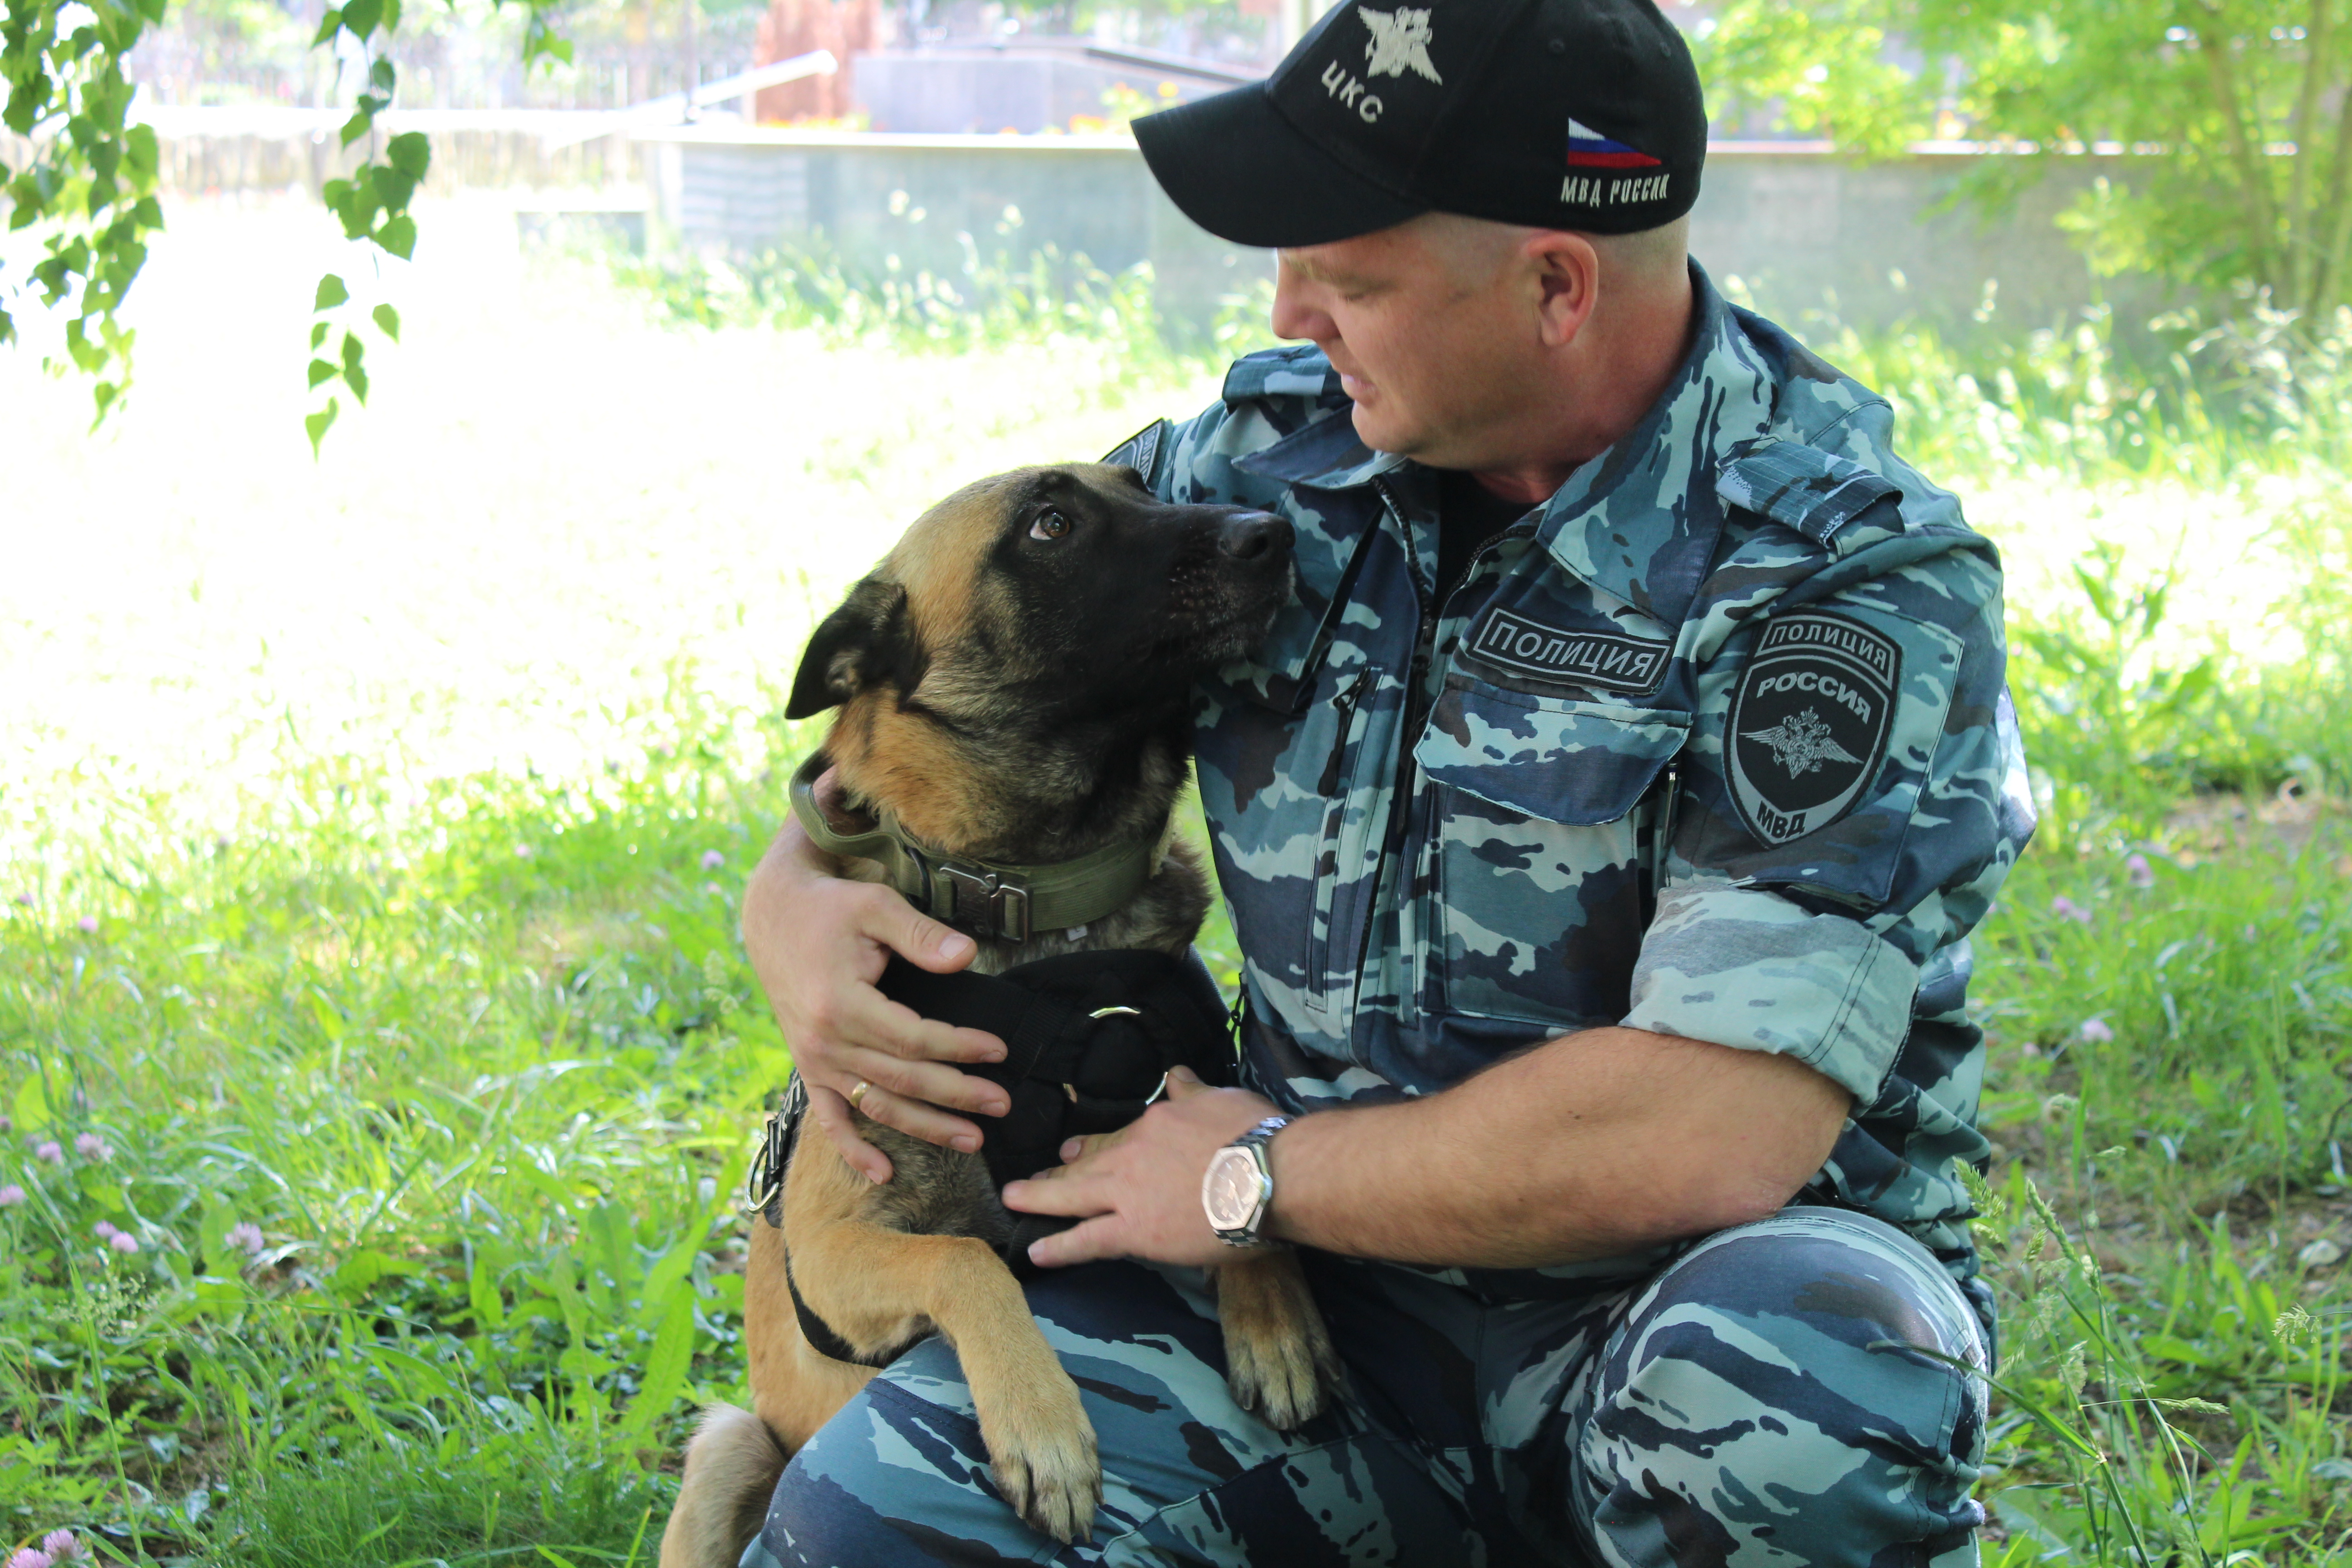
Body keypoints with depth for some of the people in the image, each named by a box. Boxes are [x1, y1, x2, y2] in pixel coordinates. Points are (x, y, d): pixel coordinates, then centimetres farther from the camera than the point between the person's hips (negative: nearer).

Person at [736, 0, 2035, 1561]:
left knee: (1788, 1381, -40)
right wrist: (796, 896, -6)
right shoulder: (1269, 454, 1)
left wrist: (1262, 1172, -15)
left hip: (1692, 1291, -3)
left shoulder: (1848, 579, -17)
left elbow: (1713, 1135, -26)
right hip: (1338, 1303, 4)